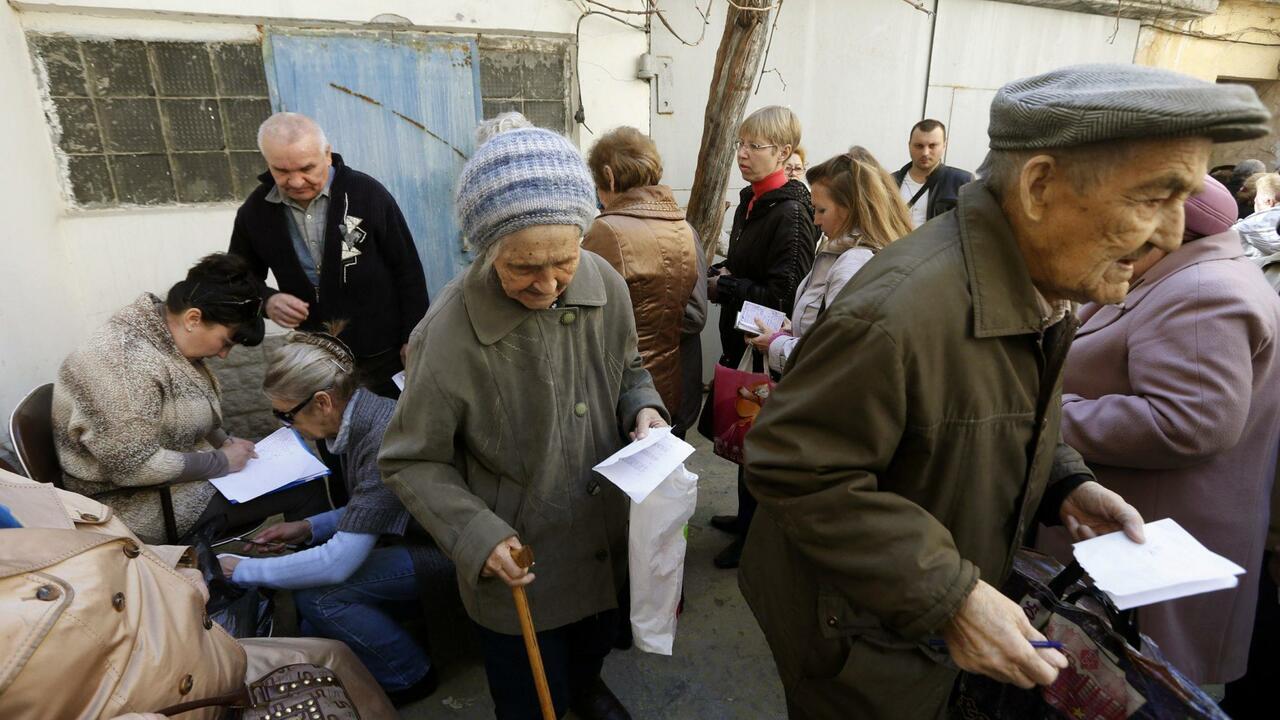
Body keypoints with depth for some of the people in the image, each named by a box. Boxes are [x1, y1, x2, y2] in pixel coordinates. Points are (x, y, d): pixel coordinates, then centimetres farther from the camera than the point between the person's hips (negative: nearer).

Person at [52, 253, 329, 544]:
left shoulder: (165, 337, 0)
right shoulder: (128, 362, -28)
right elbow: (135, 465, -28)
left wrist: (223, 441, 1)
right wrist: (221, 461, -19)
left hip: (179, 471, 9)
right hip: (142, 503, -9)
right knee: (307, 491, -13)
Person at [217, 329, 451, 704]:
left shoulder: (385, 443, -30)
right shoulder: (359, 416, -2)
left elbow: (337, 563, -27)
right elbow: (365, 510, 14)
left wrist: (243, 570, -14)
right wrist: (309, 528, 2)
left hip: (442, 551, -9)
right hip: (413, 534, 9)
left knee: (317, 592, -14)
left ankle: (410, 678, 6)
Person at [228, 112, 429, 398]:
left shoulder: (367, 192, -13)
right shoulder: (256, 211, -4)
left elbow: (408, 270, -7)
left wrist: (413, 337, -8)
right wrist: (267, 300, -13)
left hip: (385, 352, -2)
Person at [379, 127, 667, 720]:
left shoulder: (605, 284, -15)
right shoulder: (447, 337, -29)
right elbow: (411, 463, -16)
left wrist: (643, 410, -16)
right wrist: (477, 535, -27)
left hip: (607, 537, 5)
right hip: (518, 565, -5)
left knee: (597, 639, 34)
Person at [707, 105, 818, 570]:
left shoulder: (791, 213, -19)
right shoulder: (750, 201, 9)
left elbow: (784, 294, -23)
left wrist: (724, 288, -15)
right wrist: (719, 275, 1)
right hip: (744, 339, 9)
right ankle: (748, 517, 40)